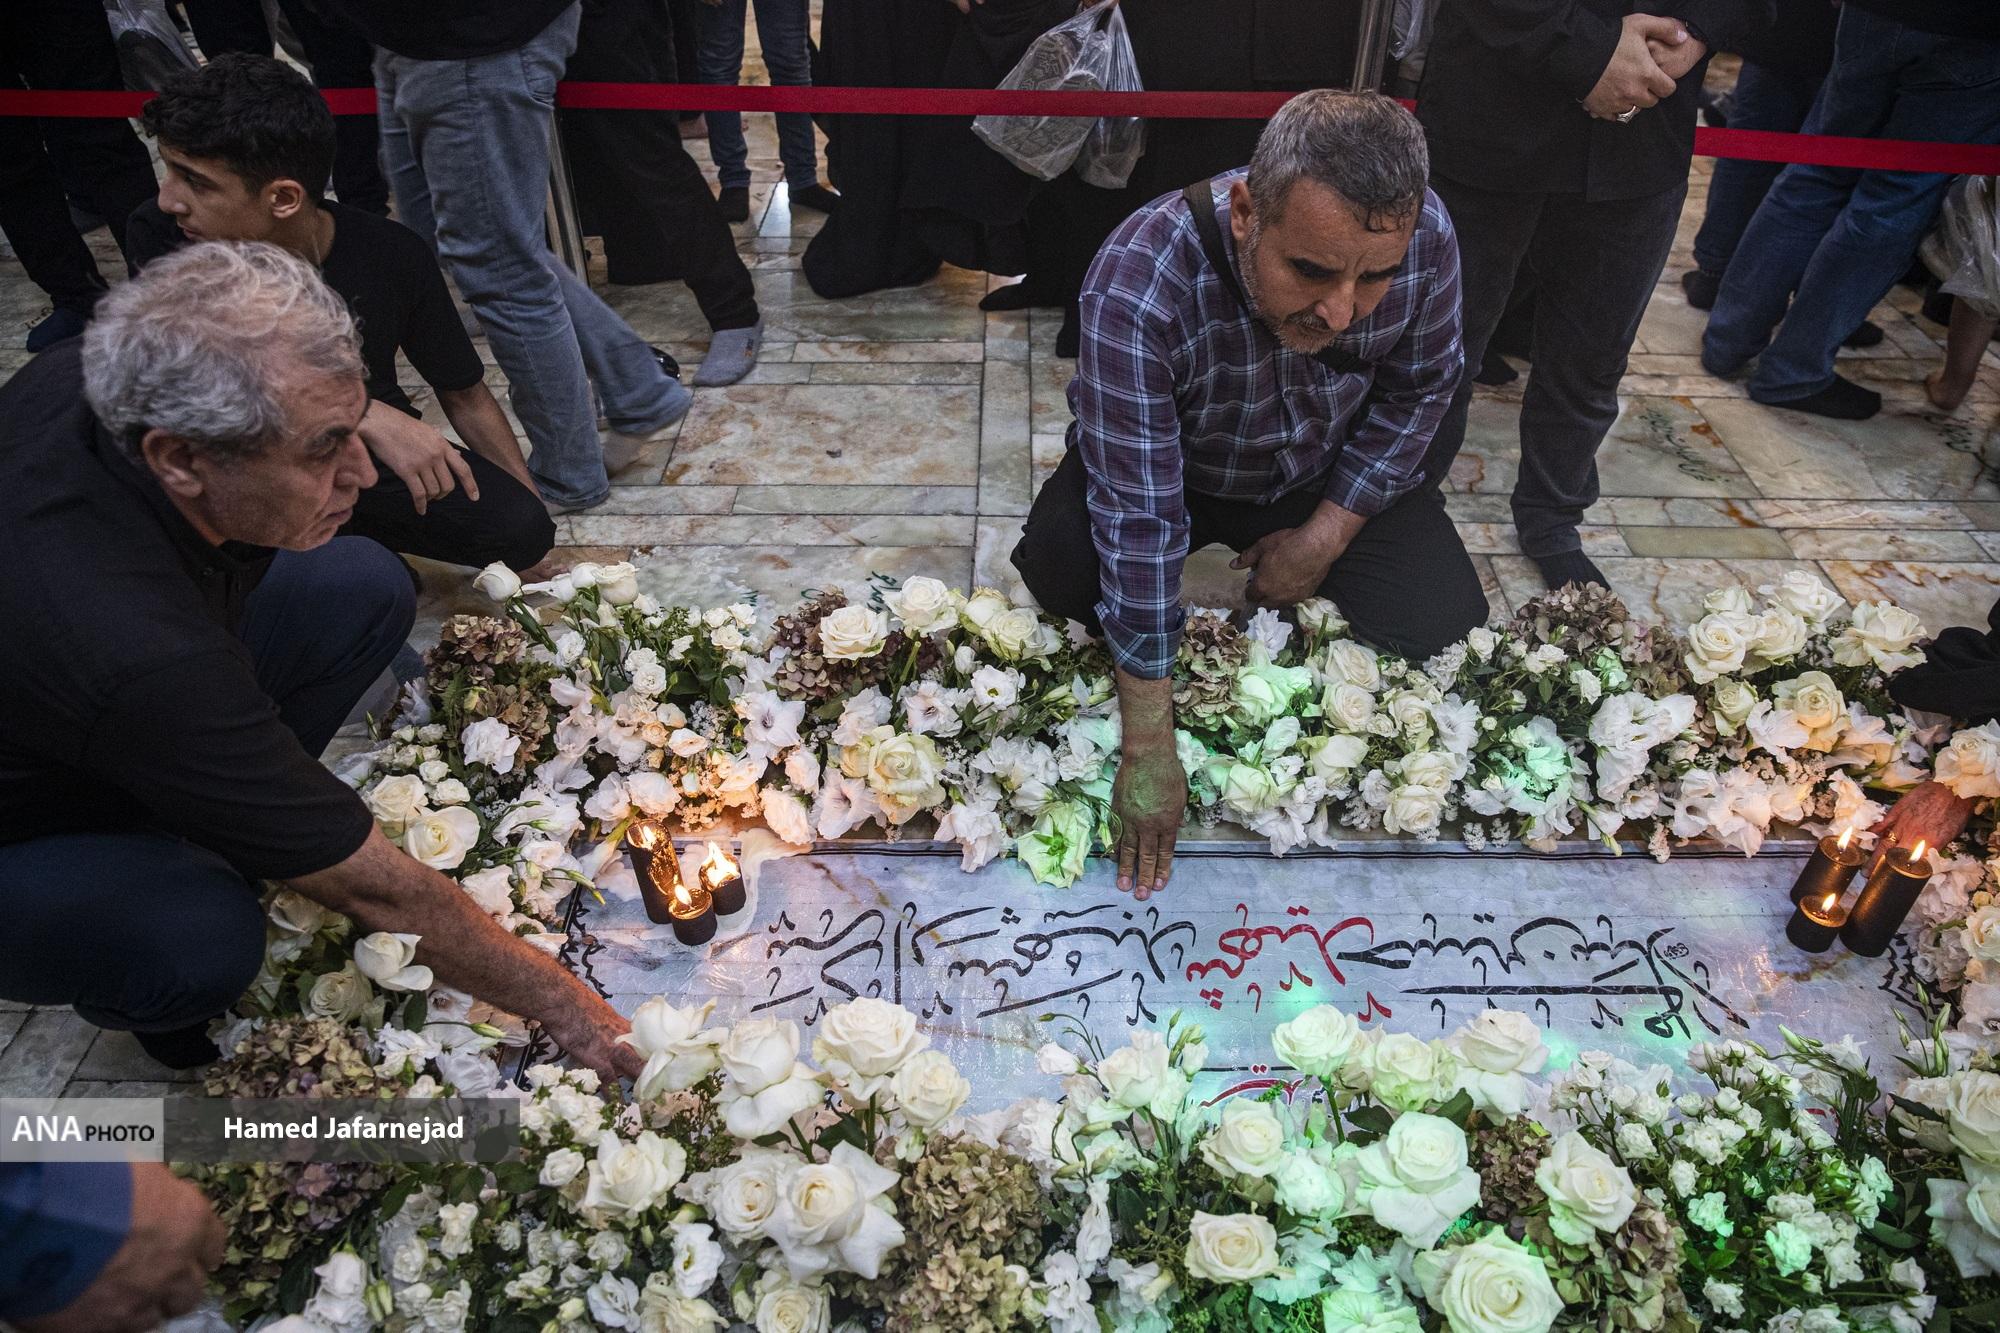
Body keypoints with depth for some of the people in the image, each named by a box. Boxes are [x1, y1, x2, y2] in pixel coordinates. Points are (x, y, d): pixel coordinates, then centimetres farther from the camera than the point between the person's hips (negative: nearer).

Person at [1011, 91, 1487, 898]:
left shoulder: (1424, 235, -28)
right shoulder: (1137, 284, -39)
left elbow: (1418, 389, -7)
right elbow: (1140, 518, -39)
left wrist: (1326, 536, -14)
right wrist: (1149, 753, -36)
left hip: (1329, 471, 3)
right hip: (1173, 467, -3)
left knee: (1446, 627, -15)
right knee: (1059, 562, -32)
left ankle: (1289, 613, 16)